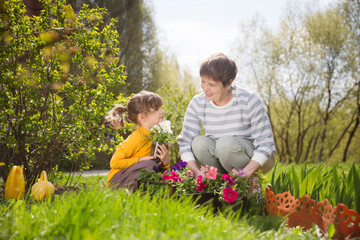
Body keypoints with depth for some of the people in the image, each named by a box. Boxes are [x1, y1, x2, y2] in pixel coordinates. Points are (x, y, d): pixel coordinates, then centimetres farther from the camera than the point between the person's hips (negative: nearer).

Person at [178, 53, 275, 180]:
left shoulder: (250, 101, -19)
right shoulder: (197, 104, -8)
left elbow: (265, 144, -19)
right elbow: (185, 141, -11)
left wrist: (246, 172, -35)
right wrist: (196, 171, -29)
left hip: (255, 161, -3)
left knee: (226, 143, -33)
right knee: (199, 143, -25)